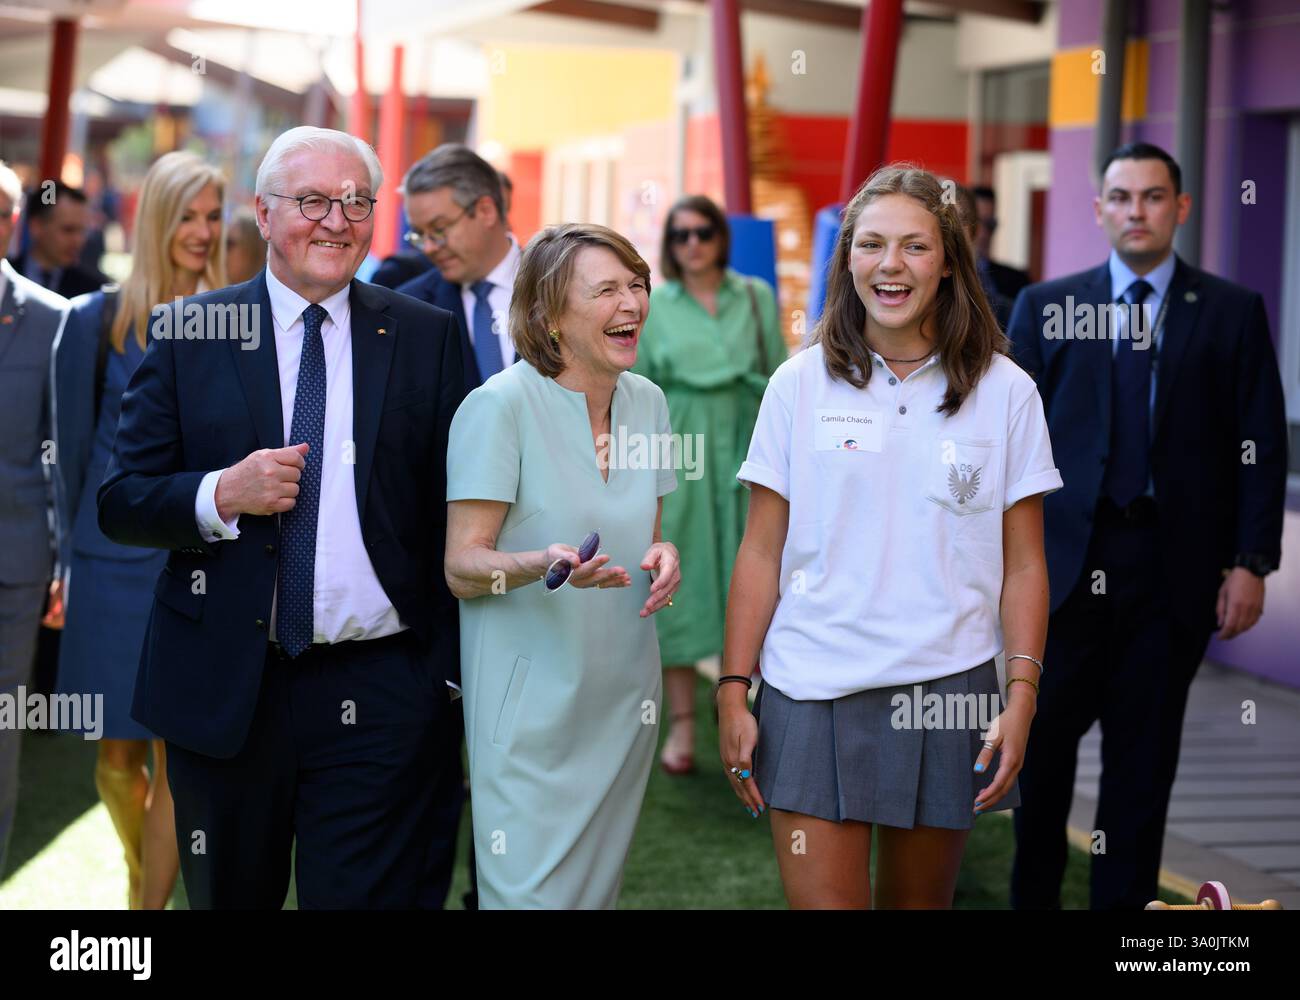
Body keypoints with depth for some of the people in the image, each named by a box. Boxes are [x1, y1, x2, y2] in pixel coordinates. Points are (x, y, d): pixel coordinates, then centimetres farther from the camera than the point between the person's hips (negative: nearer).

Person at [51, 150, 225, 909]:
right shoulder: (99, 321, -1)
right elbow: (73, 446, 4)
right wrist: (72, 556, 3)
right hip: (117, 561, 0)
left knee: (176, 757, -1)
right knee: (118, 754, 9)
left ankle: (153, 899, 8)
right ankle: (144, 875, 35)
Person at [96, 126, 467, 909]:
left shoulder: (425, 337, 5)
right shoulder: (188, 333, 4)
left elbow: (452, 512, 4)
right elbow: (120, 503, 3)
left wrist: (458, 669, -1)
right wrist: (221, 494, -17)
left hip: (376, 696, -1)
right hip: (222, 690, 1)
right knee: (229, 898, 14)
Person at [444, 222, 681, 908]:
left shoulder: (646, 402, 6)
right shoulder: (500, 406, -13)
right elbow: (461, 566, -13)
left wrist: (661, 558, -5)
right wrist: (545, 564, -32)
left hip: (623, 698, 6)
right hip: (532, 707, -6)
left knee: (598, 890, 14)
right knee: (530, 895, -3)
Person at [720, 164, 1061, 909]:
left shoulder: (1005, 392, 3)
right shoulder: (801, 385, 3)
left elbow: (1023, 566, 3)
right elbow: (761, 554, 4)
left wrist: (1022, 696, -6)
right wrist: (734, 692, 0)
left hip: (949, 693, 1)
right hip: (815, 692, -1)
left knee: (919, 900, 11)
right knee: (823, 900, -5)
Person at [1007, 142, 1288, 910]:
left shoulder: (1233, 312, 5)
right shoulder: (1046, 306, 6)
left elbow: (1263, 445, 2)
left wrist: (1251, 561, -5)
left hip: (1176, 564, 0)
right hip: (1067, 556, 0)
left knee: (1144, 757, 6)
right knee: (1043, 739, 6)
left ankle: (1125, 901, 16)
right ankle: (1033, 896, 22)